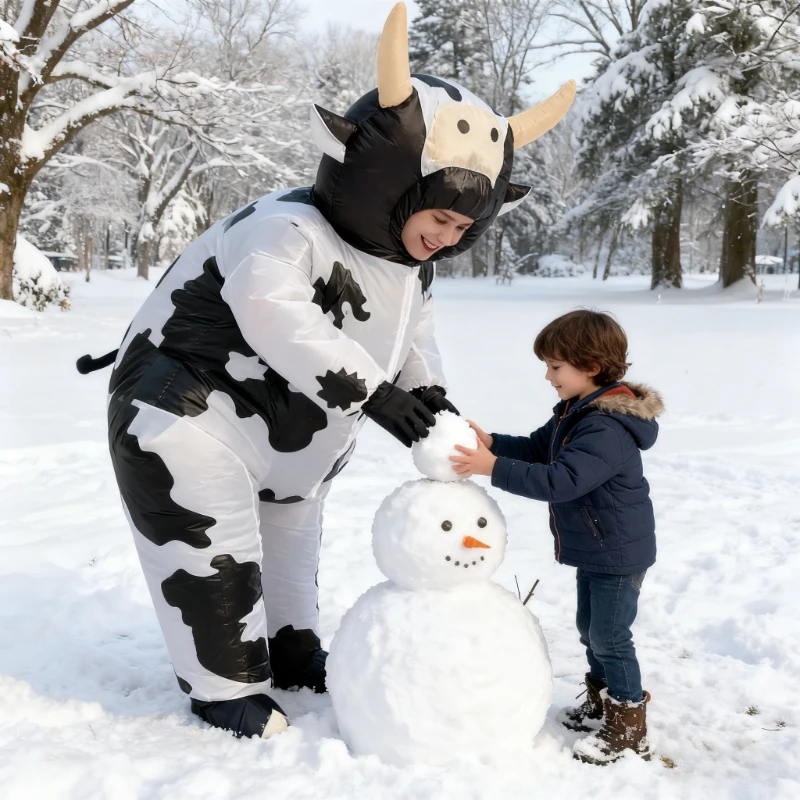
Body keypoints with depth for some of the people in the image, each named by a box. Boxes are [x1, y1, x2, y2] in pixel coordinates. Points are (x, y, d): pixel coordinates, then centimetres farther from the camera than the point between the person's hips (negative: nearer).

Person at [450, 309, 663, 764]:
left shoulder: (607, 429, -30)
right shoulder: (576, 412, 3)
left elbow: (561, 480, -39)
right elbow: (538, 448, 10)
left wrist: (495, 468, -38)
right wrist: (492, 442, -7)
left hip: (619, 553, -10)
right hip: (593, 549, 10)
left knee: (610, 638, 0)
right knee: (591, 630, 21)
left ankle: (629, 733, 13)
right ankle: (602, 705, 38)